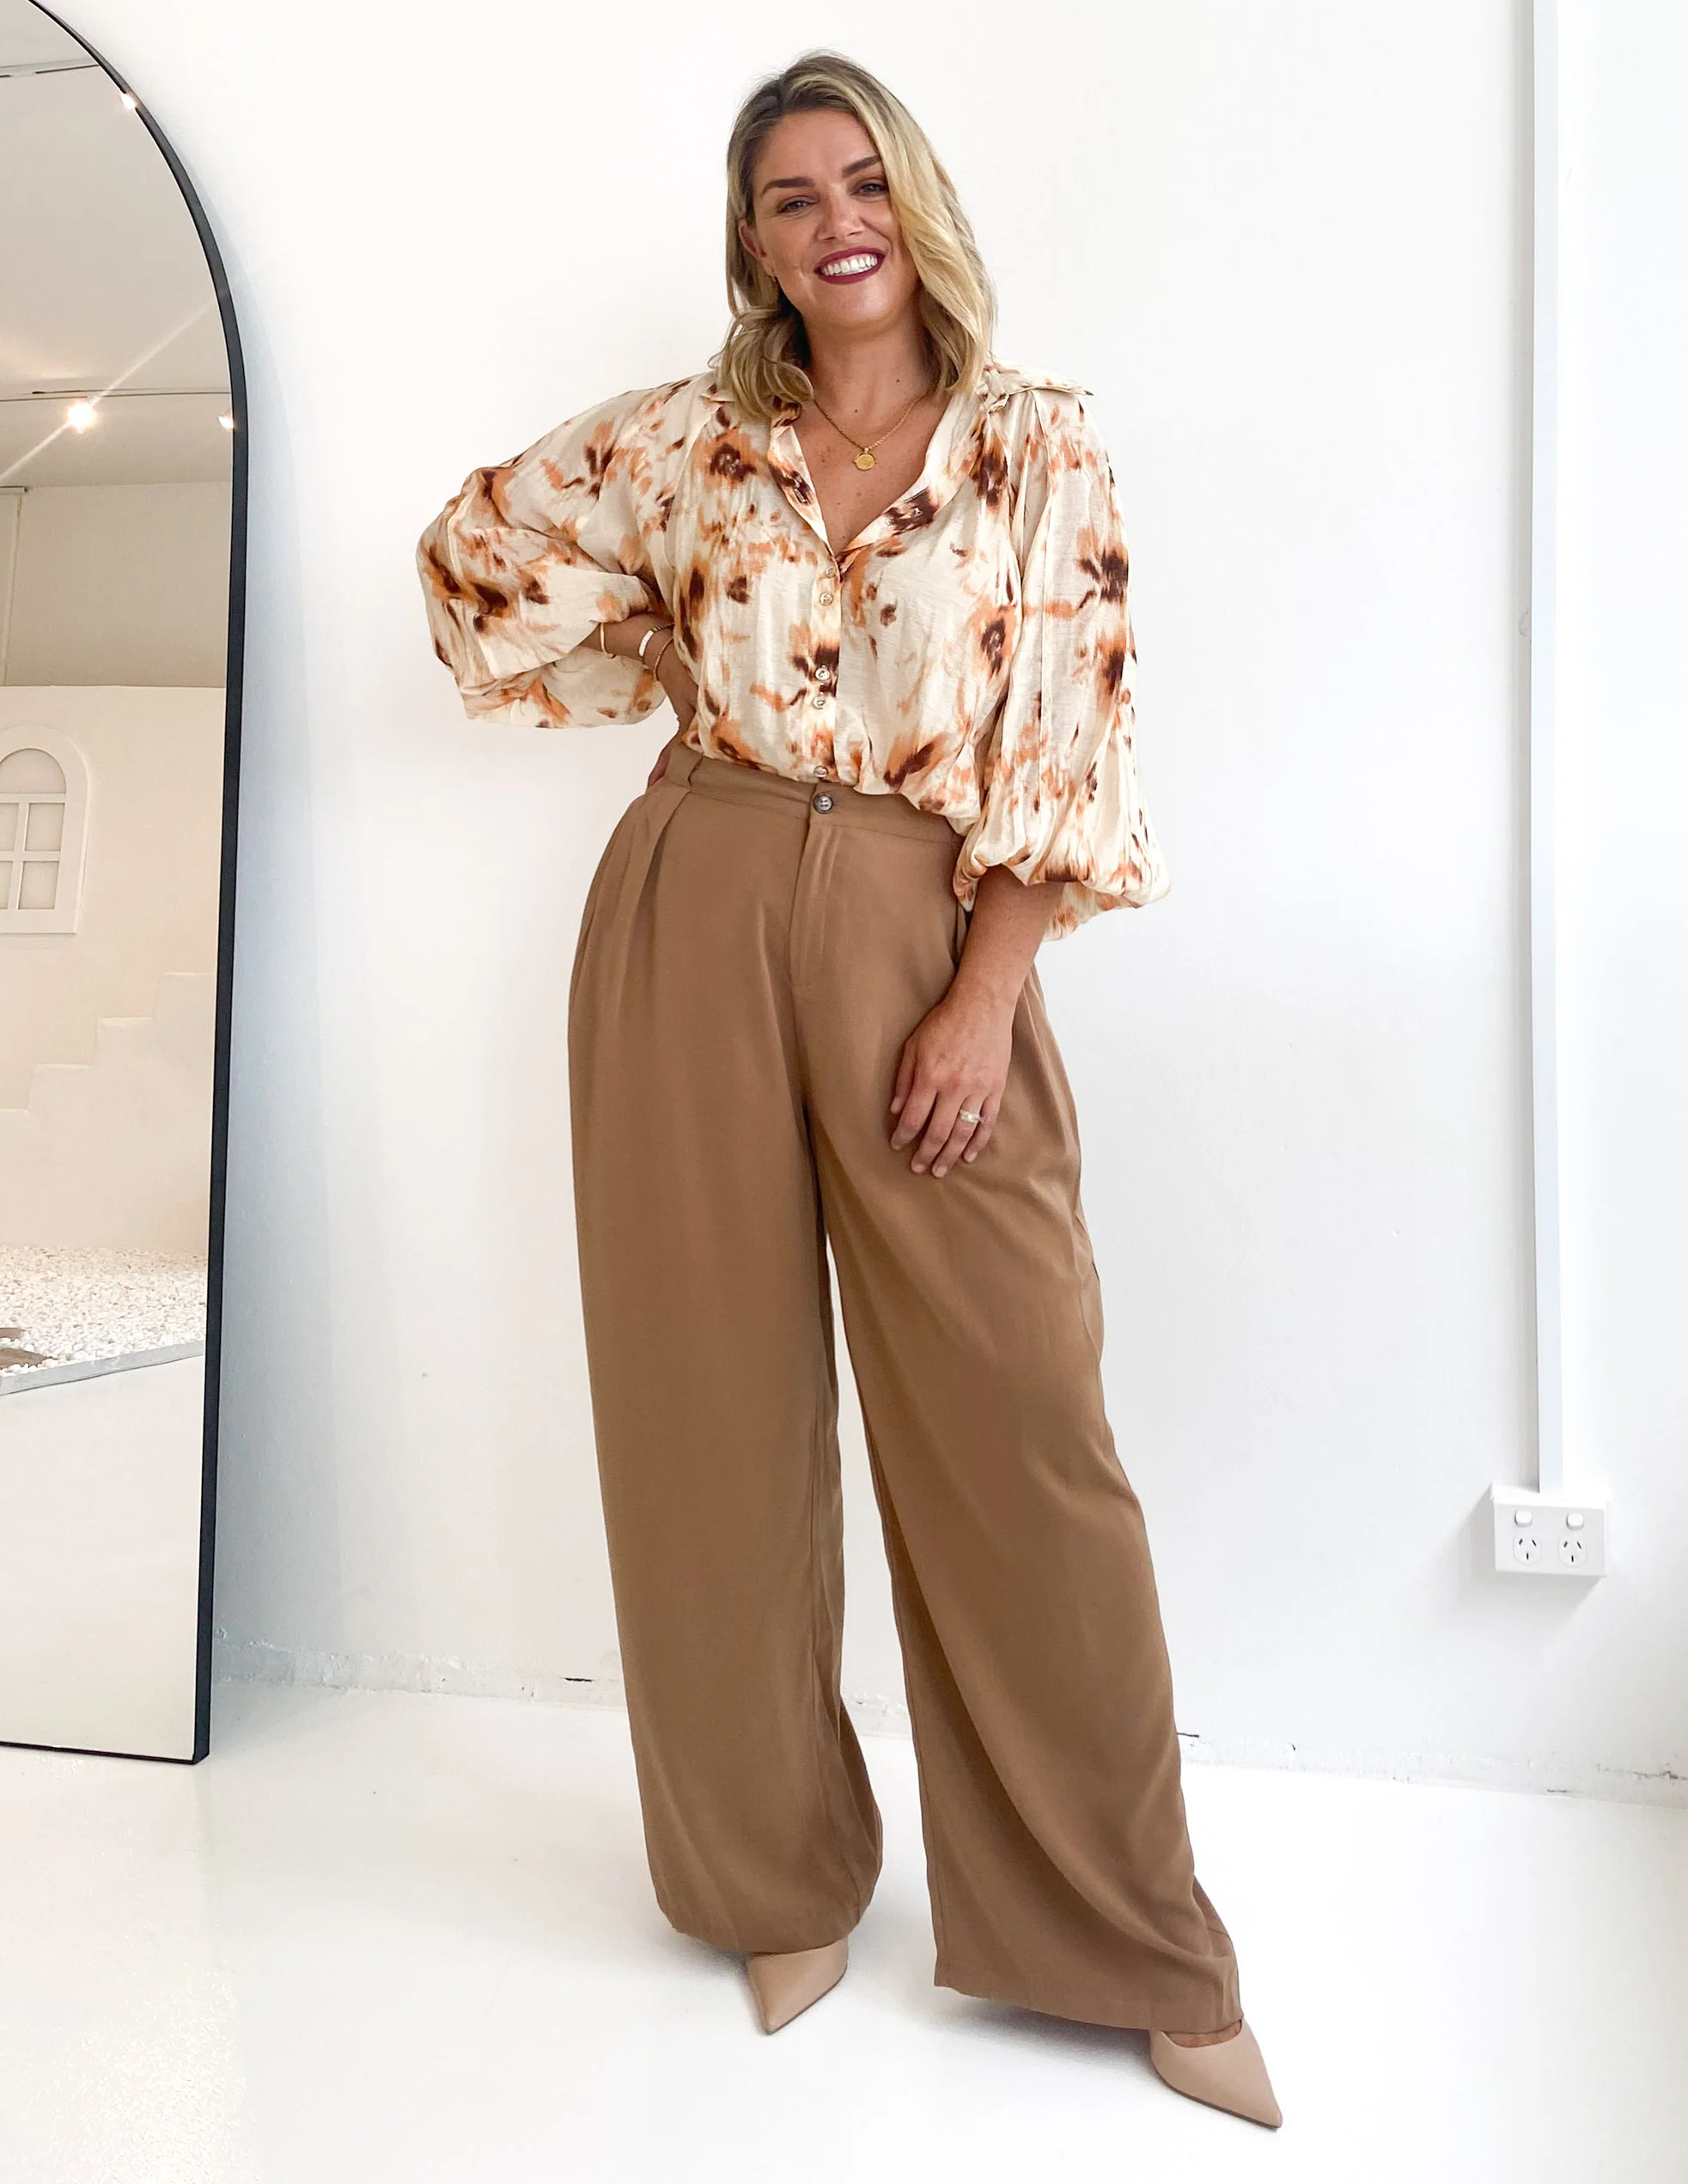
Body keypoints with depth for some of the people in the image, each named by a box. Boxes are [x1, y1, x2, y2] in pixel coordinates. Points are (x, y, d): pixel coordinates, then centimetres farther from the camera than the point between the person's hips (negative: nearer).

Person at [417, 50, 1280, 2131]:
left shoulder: (1040, 443, 6)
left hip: (927, 933, -2)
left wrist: (984, 998, -10)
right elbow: (475, 544, 24)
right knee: (719, 1410, 6)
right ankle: (783, 1880, 27)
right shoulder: (685, 437, 11)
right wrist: (675, 678, 14)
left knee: (1021, 1425, -3)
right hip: (690, 918, 2)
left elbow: (1069, 742, 0)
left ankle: (1136, 1950, 16)